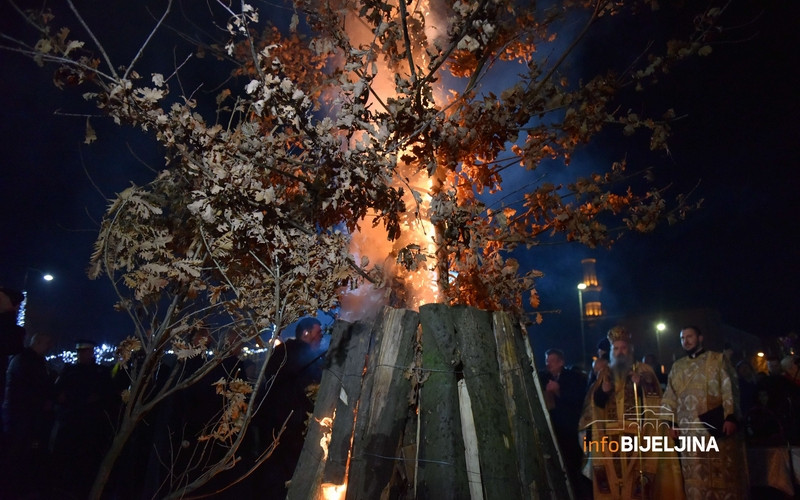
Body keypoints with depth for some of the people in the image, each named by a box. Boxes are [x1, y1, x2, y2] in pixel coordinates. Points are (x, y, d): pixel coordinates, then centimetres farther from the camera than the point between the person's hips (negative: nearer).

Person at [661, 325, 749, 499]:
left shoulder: (717, 359, 6)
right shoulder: (677, 367, 17)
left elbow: (729, 388, -3)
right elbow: (670, 397, 16)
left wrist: (731, 417, -13)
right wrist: (672, 422, 7)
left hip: (717, 425, -3)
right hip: (690, 429, 3)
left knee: (723, 470, 1)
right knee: (695, 474, 4)